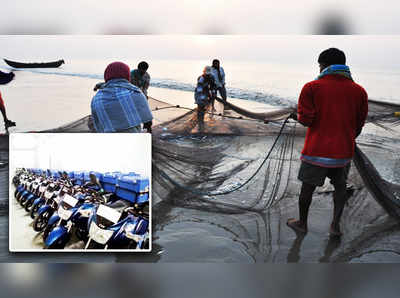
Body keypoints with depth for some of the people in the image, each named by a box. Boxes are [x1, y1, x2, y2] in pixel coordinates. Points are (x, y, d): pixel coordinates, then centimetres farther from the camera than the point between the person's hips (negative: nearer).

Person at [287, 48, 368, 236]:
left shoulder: (312, 87, -9)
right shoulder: (359, 91, 3)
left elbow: (305, 120, -11)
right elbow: (359, 125, 10)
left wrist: (297, 116, 11)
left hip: (316, 150, -3)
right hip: (344, 151, 3)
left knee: (308, 187, 14)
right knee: (340, 186, 23)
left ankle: (302, 223, 30)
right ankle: (335, 224, 16)